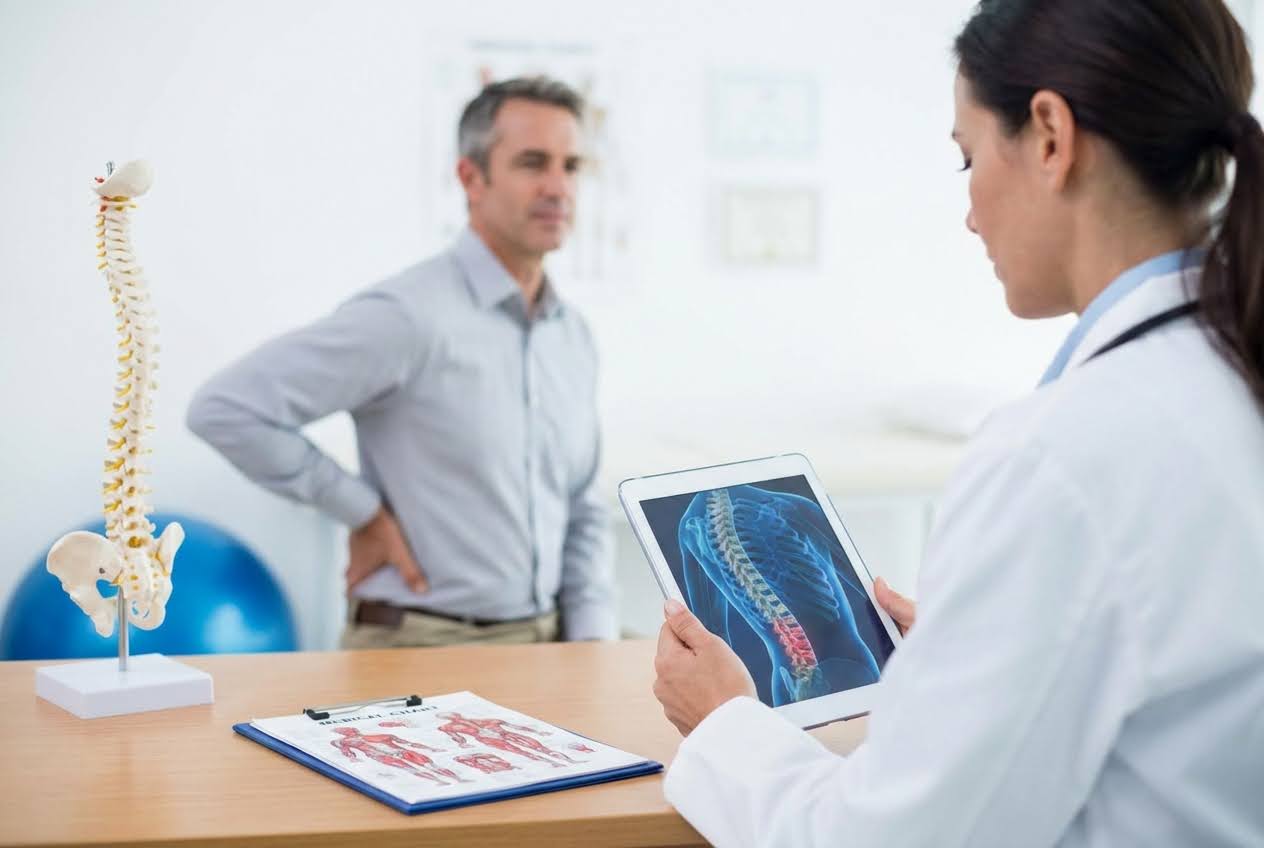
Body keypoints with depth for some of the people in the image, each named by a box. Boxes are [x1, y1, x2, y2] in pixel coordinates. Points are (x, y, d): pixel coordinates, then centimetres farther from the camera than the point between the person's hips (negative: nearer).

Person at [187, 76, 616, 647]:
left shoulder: (573, 337, 10)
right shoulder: (410, 316, -14)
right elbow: (227, 408, -18)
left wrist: (595, 643, 4)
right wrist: (364, 513, -13)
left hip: (545, 644, 6)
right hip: (421, 647, -6)